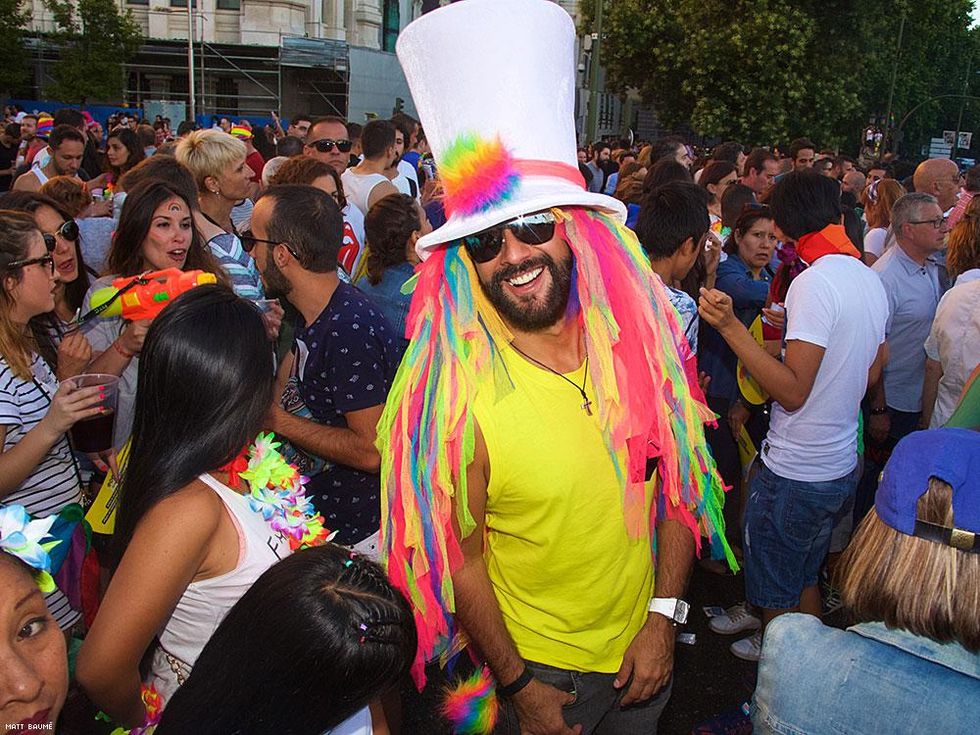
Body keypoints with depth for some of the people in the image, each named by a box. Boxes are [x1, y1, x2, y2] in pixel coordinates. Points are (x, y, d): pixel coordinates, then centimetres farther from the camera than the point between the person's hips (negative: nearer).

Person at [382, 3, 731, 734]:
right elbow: (460, 556, -14)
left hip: (643, 645, 4)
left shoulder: (642, 343, -12)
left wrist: (664, 618, -6)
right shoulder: (458, 392, -23)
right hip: (538, 665, -3)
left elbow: (680, 482, -2)